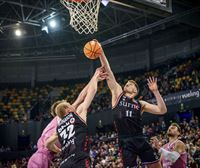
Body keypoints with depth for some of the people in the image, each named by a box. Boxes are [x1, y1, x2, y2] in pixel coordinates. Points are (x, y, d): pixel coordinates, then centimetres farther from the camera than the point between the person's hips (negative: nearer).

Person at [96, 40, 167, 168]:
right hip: (126, 142, -2)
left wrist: (155, 91, -4)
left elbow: (162, 110, 5)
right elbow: (108, 73, 3)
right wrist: (101, 54, -3)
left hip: (140, 139, 3)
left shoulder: (140, 104, 13)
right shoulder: (118, 94, 10)